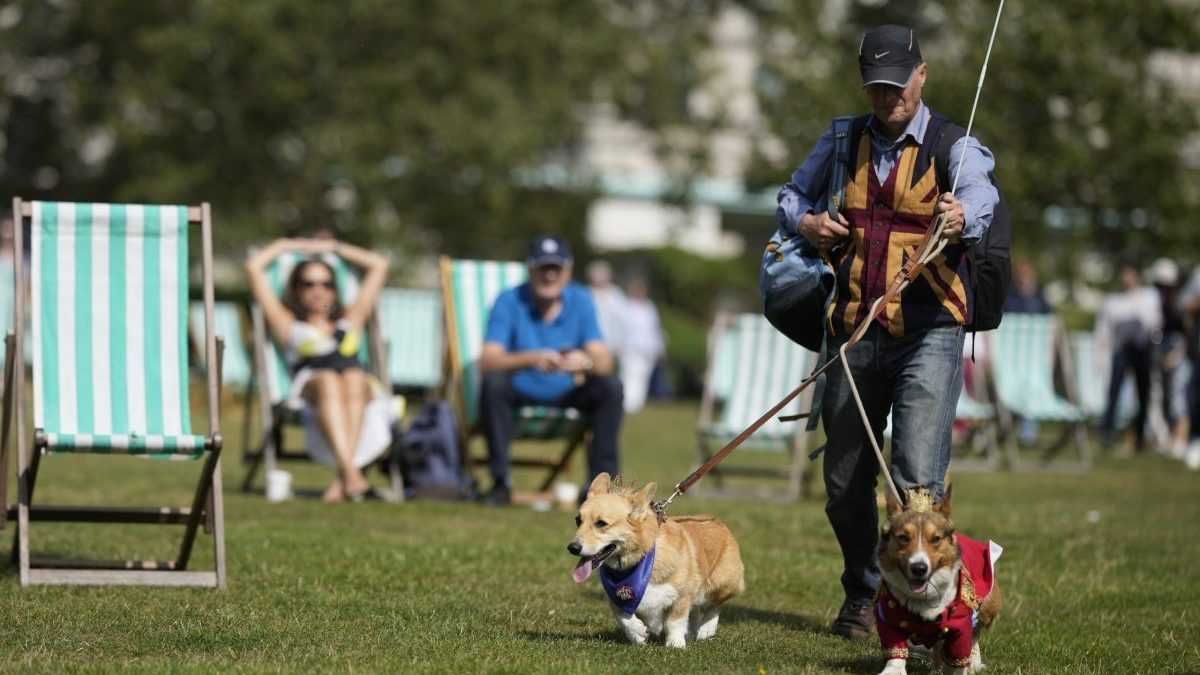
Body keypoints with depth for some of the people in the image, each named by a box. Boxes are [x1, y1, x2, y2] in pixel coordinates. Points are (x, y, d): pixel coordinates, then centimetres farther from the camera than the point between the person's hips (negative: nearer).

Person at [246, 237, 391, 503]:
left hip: (362, 392, 2)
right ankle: (351, 473, -57)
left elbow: (379, 265, 49)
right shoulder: (289, 326, 32)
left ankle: (341, 481, -51)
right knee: (327, 380, -37)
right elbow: (254, 267, 33)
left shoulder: (349, 322, 40)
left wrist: (332, 247, 53)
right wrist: (285, 245, 47)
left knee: (353, 378, -34)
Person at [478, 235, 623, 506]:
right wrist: (531, 358, -42)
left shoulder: (580, 301, -3)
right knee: (493, 383, -33)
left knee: (611, 386, -22)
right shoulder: (510, 301, -11)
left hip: (567, 395, 2)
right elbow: (487, 361, -24)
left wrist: (586, 362, -38)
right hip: (519, 395, -2)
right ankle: (500, 482, -26)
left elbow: (604, 362, -12)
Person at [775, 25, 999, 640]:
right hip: (853, 332, 4)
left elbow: (980, 197, -22)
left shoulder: (953, 146, -1)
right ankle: (861, 598, 27)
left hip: (928, 334, -4)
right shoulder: (842, 143, 11)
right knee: (845, 481, 10)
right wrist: (803, 222, 1)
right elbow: (792, 194, 25)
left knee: (918, 479, -16)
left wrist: (963, 216, -46)